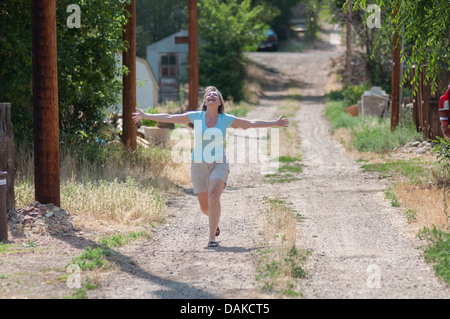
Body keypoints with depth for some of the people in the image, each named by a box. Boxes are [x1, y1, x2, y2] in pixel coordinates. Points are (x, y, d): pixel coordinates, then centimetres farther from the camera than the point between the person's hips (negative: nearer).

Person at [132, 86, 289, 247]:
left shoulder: (226, 119, -1)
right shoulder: (196, 117, -2)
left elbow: (251, 123, 6)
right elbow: (169, 118, 1)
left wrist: (275, 123, 6)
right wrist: (145, 116, 0)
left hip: (219, 164, -1)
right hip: (199, 166, 1)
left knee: (214, 196, -26)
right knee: (205, 207, 7)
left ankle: (212, 237, -23)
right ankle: (215, 221, 44)